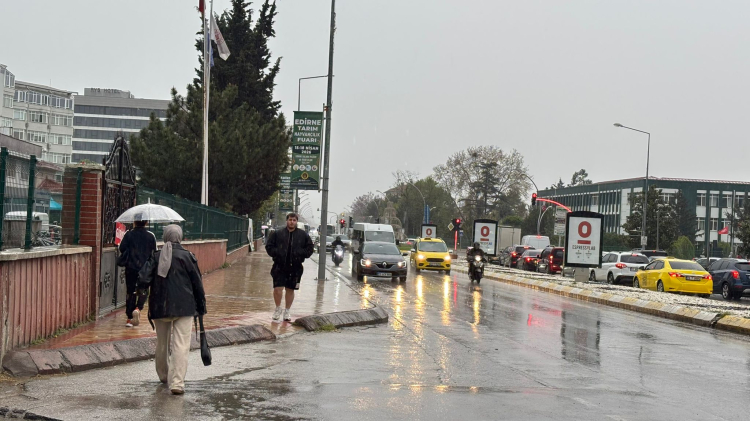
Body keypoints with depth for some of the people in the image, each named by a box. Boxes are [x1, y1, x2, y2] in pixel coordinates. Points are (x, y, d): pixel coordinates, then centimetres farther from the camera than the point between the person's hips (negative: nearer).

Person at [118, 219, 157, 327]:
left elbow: (122, 249, -3)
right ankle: (138, 308, -15)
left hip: (130, 267, 0)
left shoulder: (129, 234, -3)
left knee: (130, 291, 8)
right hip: (146, 267, 0)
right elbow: (154, 252, 2)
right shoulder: (151, 236, -2)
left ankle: (129, 317, 7)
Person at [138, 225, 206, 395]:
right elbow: (197, 283, 0)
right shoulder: (187, 256, -4)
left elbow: (143, 280, -6)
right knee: (181, 345, -6)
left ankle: (164, 375, 34)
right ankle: (177, 382, -16)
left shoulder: (156, 257, 2)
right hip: (184, 307, -3)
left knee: (162, 343, 19)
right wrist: (201, 305, 10)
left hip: (160, 307, 3)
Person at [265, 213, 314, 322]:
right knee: (278, 289, -8)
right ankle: (278, 308, 15)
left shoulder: (303, 235, 6)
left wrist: (300, 254, -7)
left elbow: (309, 249, 9)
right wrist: (276, 253, -9)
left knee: (290, 290, 10)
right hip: (280, 266, -1)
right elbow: (269, 246, 7)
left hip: (295, 267, 1)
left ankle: (287, 311, 24)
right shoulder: (278, 234, 4)